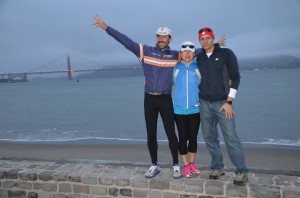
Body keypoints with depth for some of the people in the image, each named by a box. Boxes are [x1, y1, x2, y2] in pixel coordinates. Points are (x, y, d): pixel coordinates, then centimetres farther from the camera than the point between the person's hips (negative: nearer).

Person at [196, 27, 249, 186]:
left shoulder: (226, 54, -2)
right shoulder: (198, 58, 9)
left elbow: (235, 77, -5)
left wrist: (229, 101, -11)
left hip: (222, 103, -4)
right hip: (204, 103, 4)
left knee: (231, 137, -9)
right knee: (209, 137, 6)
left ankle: (242, 171, 2)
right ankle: (217, 168, 20)